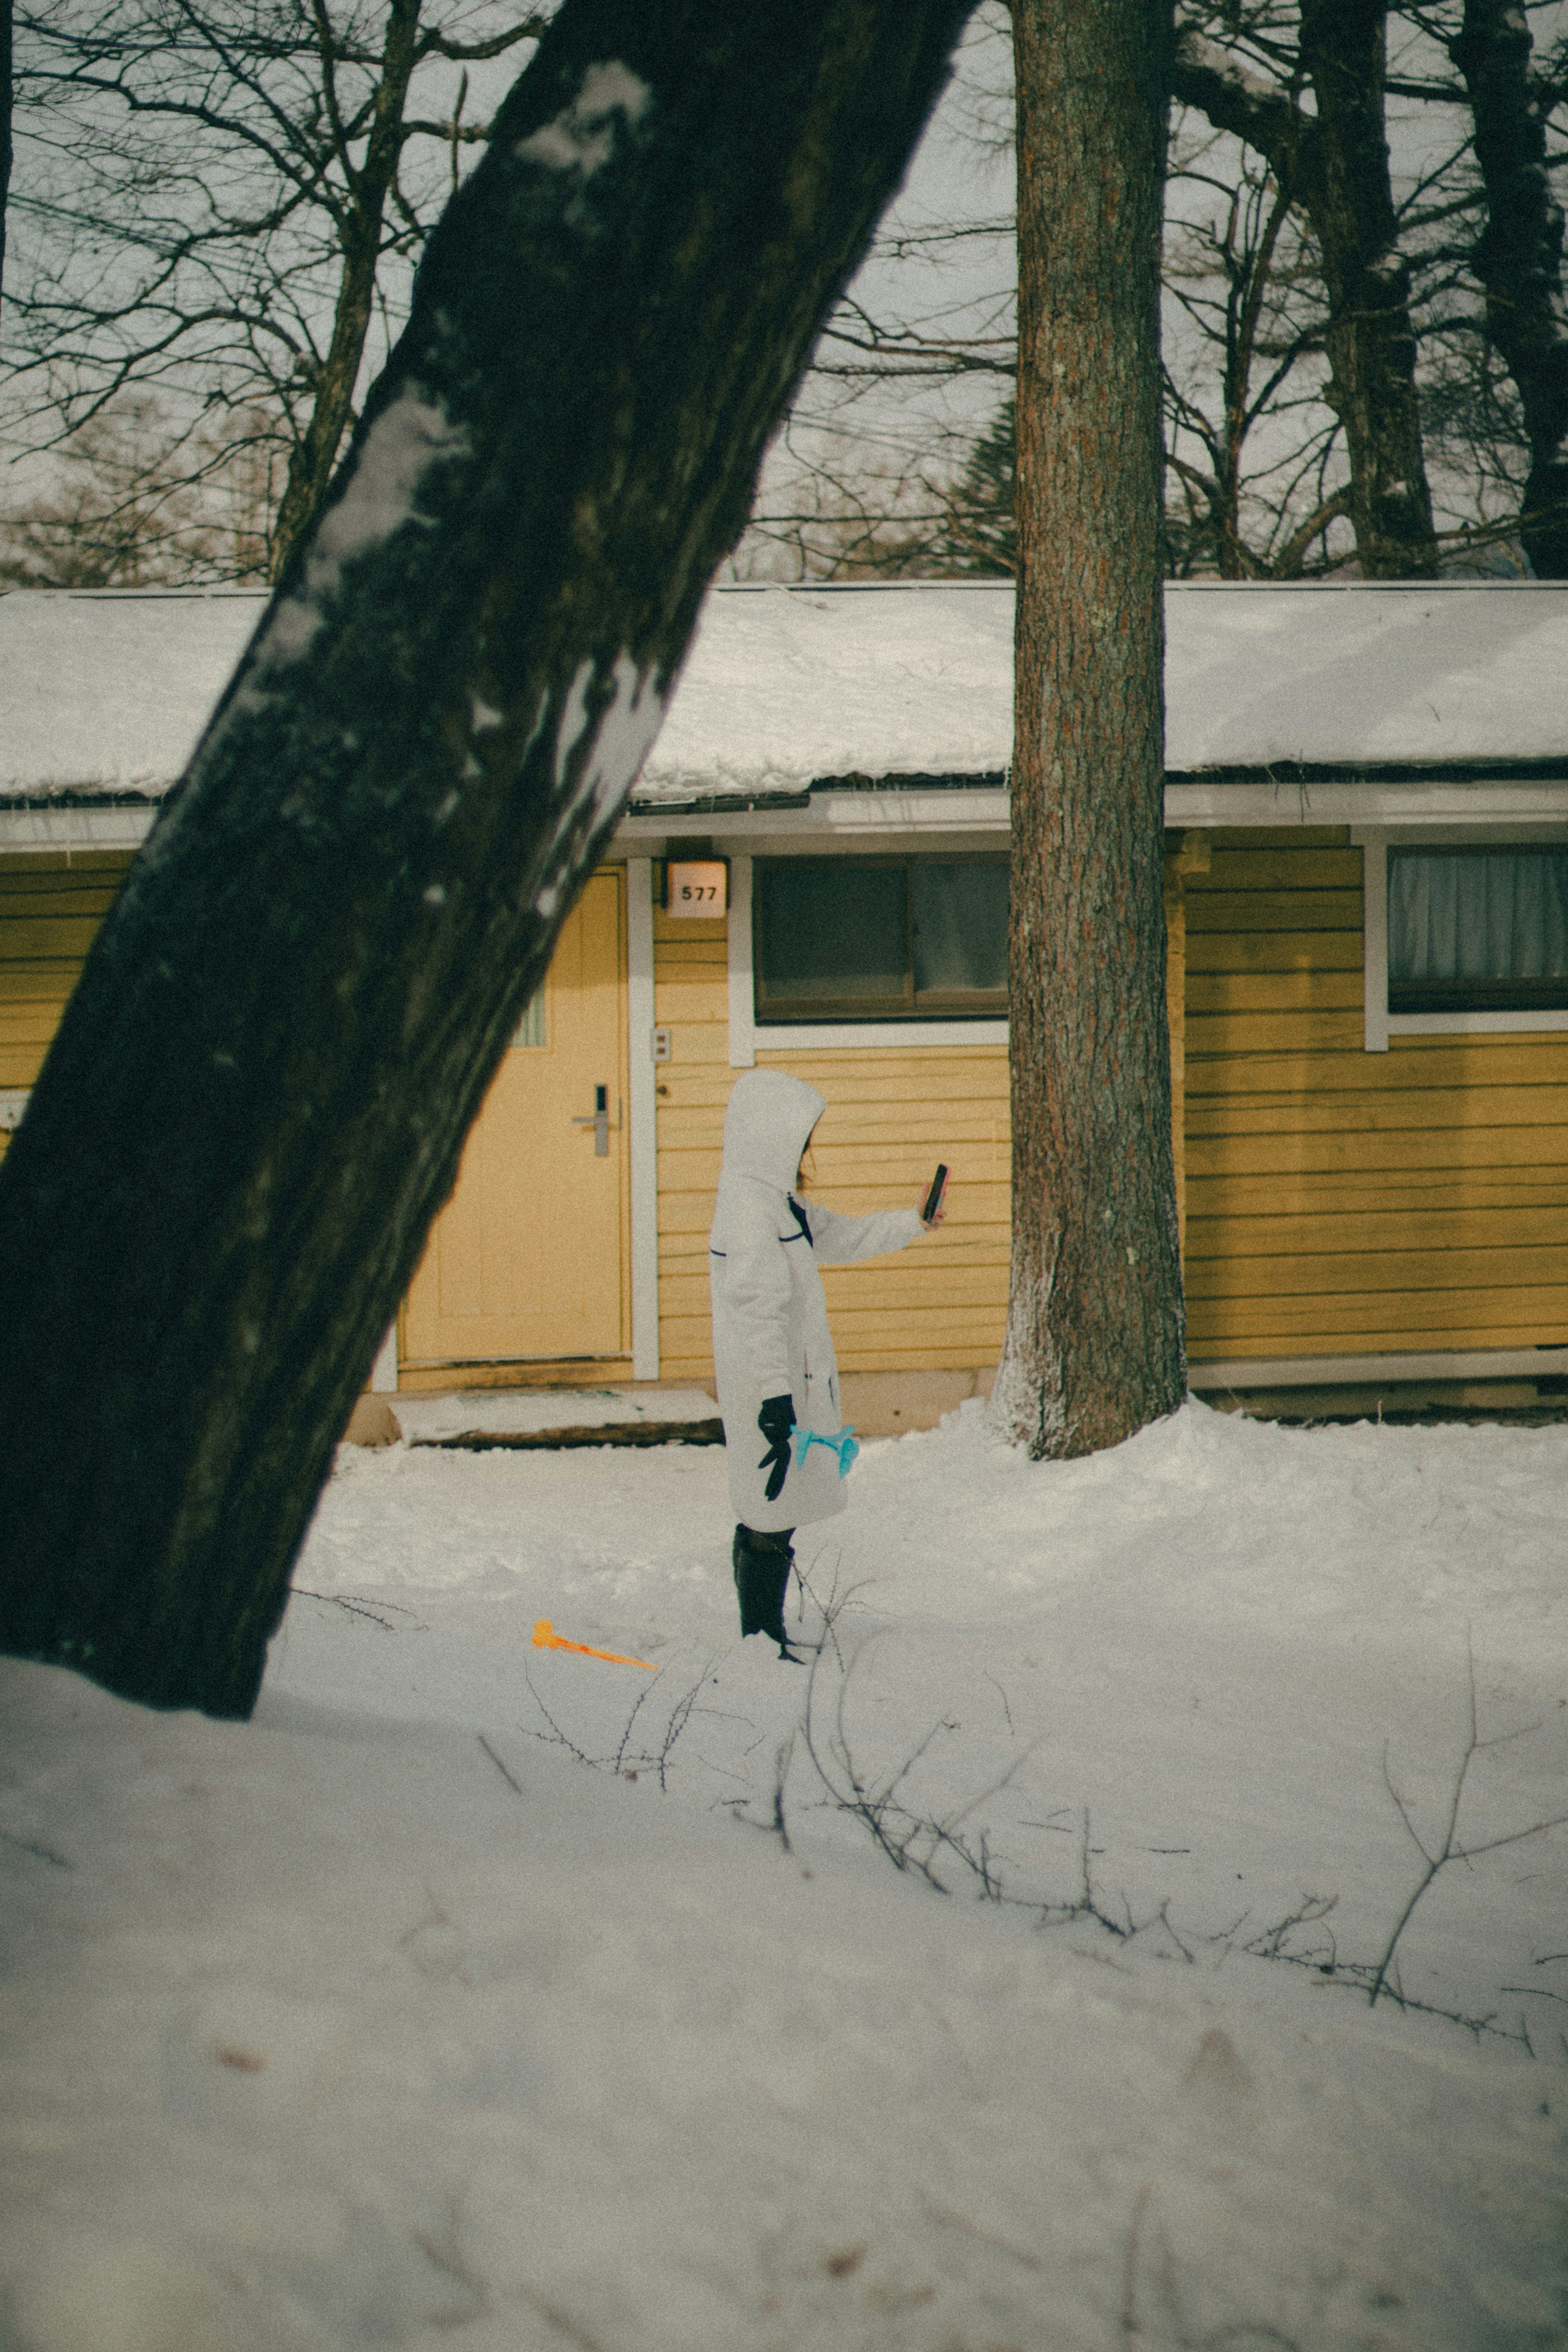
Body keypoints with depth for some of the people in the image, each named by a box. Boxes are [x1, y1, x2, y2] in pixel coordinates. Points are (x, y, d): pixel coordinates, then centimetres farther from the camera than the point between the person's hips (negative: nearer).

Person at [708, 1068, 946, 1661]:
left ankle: (764, 1641, 21)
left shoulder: (779, 1201, 14)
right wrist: (776, 1398, -27)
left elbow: (842, 1238, 28)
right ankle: (762, 1643, 0)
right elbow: (759, 1311, -24)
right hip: (769, 1388, -10)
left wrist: (915, 1222, 18)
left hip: (794, 1381, 10)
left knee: (770, 1518, 14)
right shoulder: (748, 1207, -18)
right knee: (772, 1518, -5)